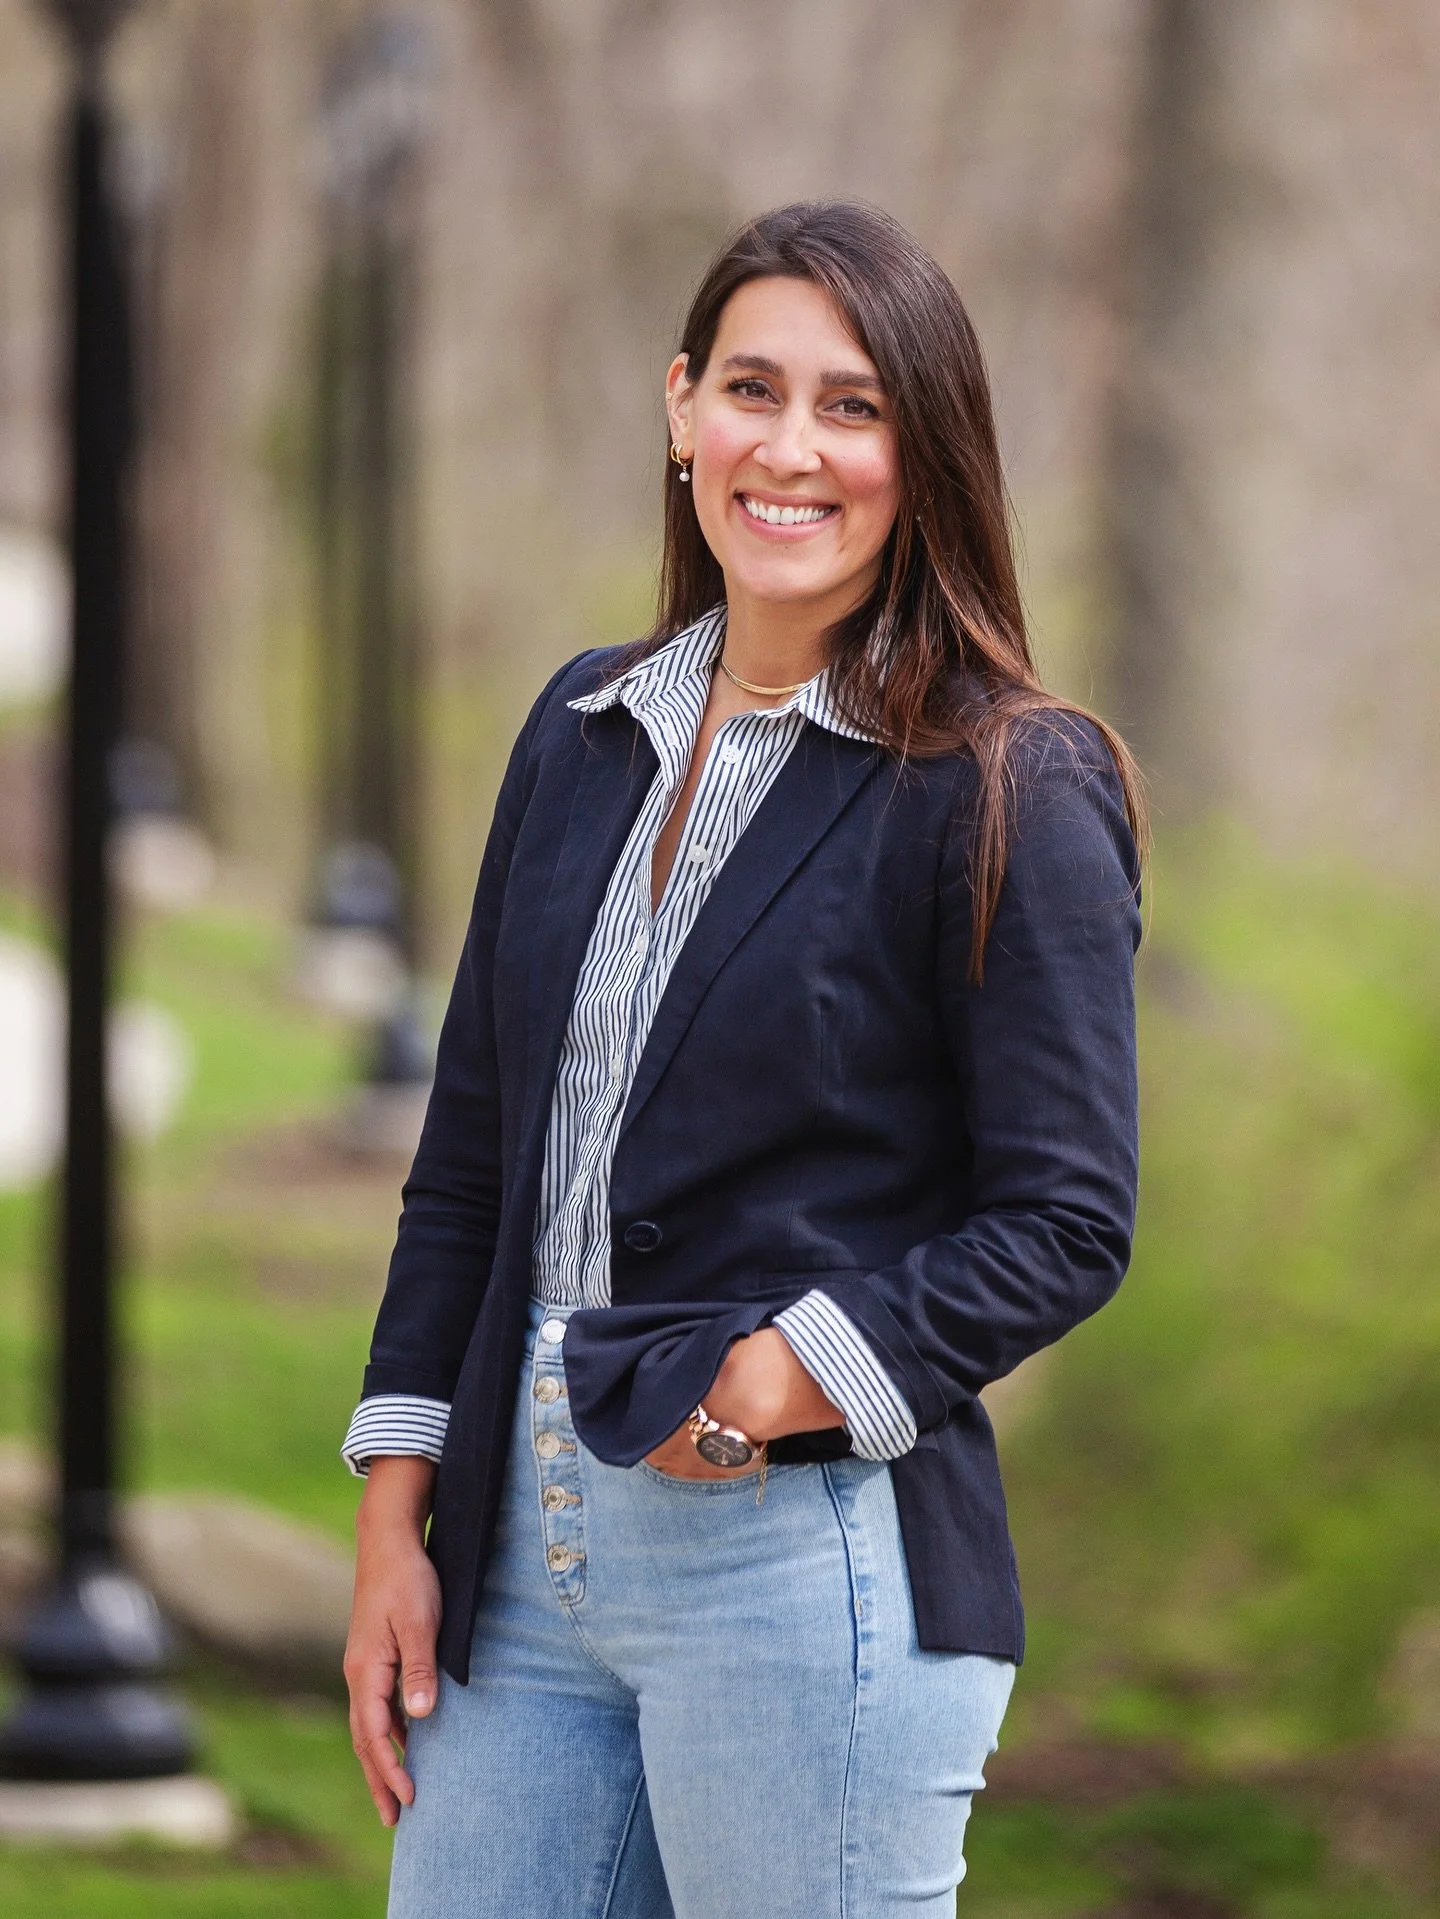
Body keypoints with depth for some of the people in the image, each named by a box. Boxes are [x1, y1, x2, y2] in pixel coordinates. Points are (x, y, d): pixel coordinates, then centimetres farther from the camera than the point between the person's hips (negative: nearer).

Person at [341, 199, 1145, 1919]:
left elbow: (1066, 1222, -9)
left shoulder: (1009, 792, -6)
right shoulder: (588, 731, 13)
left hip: (806, 1566, -6)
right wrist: (397, 1518, 10)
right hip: (527, 1548, 6)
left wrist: (776, 1385, -17)